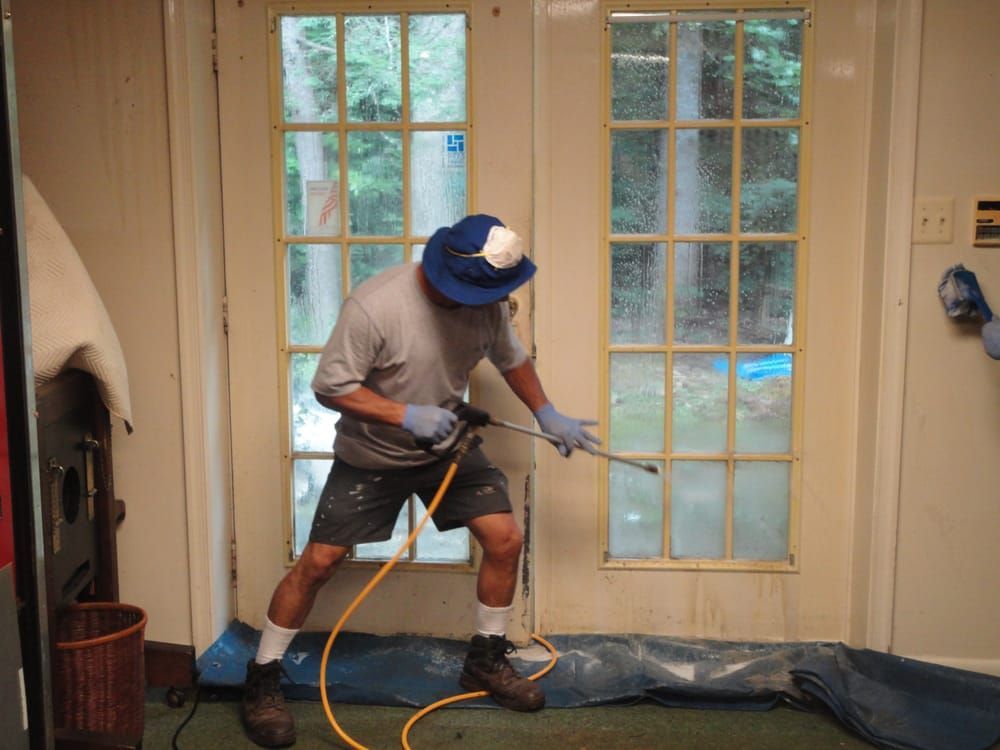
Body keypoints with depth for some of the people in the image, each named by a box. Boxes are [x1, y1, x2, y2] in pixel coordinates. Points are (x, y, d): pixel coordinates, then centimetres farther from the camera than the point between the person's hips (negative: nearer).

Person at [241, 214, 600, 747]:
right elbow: (330, 387, -25)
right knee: (317, 563, -5)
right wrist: (406, 415, -34)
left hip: (447, 445, 5)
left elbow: (511, 358, 8)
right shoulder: (373, 306, -31)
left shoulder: (487, 302, -13)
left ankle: (485, 661, 18)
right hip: (371, 457, -5)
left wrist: (547, 415, 1)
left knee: (505, 539, -3)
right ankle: (262, 680, 15)